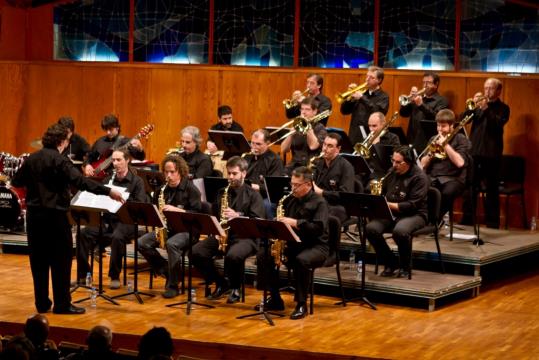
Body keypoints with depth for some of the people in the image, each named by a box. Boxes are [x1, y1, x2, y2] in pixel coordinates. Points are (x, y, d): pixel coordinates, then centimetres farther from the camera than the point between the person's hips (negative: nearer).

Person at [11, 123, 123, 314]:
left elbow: (16, 182, 16)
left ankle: (42, 303, 15)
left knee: (39, 260, 11)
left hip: (34, 214, 6)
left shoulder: (31, 159, 7)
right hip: (54, 214, -6)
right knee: (61, 260, 1)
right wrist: (108, 191, -27)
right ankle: (62, 304, 2)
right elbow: (80, 181, -24)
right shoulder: (59, 160, -13)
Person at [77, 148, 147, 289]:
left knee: (117, 237, -37)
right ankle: (82, 274, -16)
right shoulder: (107, 180, 17)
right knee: (84, 233, -22)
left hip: (126, 221, -5)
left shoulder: (137, 181, 2)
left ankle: (115, 276, -22)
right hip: (107, 220, 5)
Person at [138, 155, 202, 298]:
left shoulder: (191, 189, -4)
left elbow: (196, 214, -12)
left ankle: (173, 286, -24)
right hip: (165, 228, 6)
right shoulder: (162, 190, 11)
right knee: (142, 243, -18)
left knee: (171, 244, -37)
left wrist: (176, 210, -22)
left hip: (186, 229, -6)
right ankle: (167, 271, -2)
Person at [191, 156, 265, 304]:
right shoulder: (222, 192, 17)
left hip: (244, 236, -5)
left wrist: (237, 216, -22)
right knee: (196, 252, -19)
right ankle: (220, 283, 1)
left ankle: (235, 288, -8)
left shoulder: (253, 195, 2)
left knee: (233, 255, -38)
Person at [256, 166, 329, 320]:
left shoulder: (319, 202, -7)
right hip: (291, 243, 7)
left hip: (315, 246, -7)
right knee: (263, 255, -12)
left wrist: (295, 223, -27)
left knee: (301, 260, -39)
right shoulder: (290, 200, 13)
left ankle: (301, 304, -24)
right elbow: (281, 221, 22)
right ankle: (275, 299, -3)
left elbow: (319, 227, -21)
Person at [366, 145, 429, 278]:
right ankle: (390, 263, -4)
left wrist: (389, 205, -24)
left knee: (400, 231, -39)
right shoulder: (392, 172, 11)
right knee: (371, 228, -23)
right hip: (390, 213, 6)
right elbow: (383, 193, 25)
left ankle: (405, 266, -12)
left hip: (414, 214, -6)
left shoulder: (419, 177, -11)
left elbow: (412, 205, -18)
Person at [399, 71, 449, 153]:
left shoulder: (441, 101, 1)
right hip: (412, 141, 5)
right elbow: (403, 113, 11)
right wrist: (410, 98, -4)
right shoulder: (418, 97, 18)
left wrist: (421, 105, -25)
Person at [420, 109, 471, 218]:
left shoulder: (461, 139, 5)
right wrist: (430, 153, -4)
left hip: (453, 178, -4)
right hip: (432, 177, 4)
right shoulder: (434, 139, 19)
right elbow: (423, 165, 16)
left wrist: (445, 145, -11)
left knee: (446, 193, -39)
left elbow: (460, 163, -11)